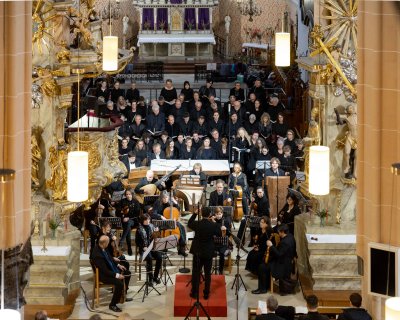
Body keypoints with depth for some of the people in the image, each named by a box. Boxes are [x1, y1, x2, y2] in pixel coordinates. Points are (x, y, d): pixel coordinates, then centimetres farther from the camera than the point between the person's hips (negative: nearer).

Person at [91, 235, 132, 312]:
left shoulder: (101, 248, -5)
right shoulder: (97, 254, -33)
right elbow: (105, 271, -29)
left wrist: (118, 265, 8)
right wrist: (116, 275, -27)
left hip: (111, 269, 10)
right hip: (103, 274, -10)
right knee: (120, 284, -28)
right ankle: (112, 305, -9)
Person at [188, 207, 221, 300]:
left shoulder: (197, 224, -14)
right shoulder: (213, 225, -15)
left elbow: (189, 224, 9)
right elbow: (219, 234, 3)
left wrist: (195, 213, 7)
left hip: (197, 252, 0)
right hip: (208, 253, 0)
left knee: (195, 273, 11)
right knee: (207, 273, 10)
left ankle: (194, 293, 15)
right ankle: (206, 294, 14)